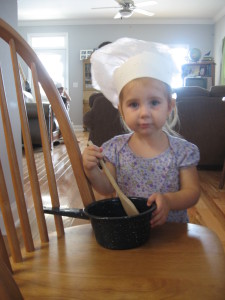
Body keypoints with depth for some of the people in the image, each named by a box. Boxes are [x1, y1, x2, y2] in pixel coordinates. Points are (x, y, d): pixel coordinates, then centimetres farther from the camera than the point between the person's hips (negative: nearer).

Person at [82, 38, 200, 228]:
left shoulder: (182, 150, -6)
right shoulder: (116, 148, -3)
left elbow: (192, 191, -4)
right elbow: (107, 188, 3)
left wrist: (168, 200, -23)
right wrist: (92, 171, -16)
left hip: (171, 230, 1)